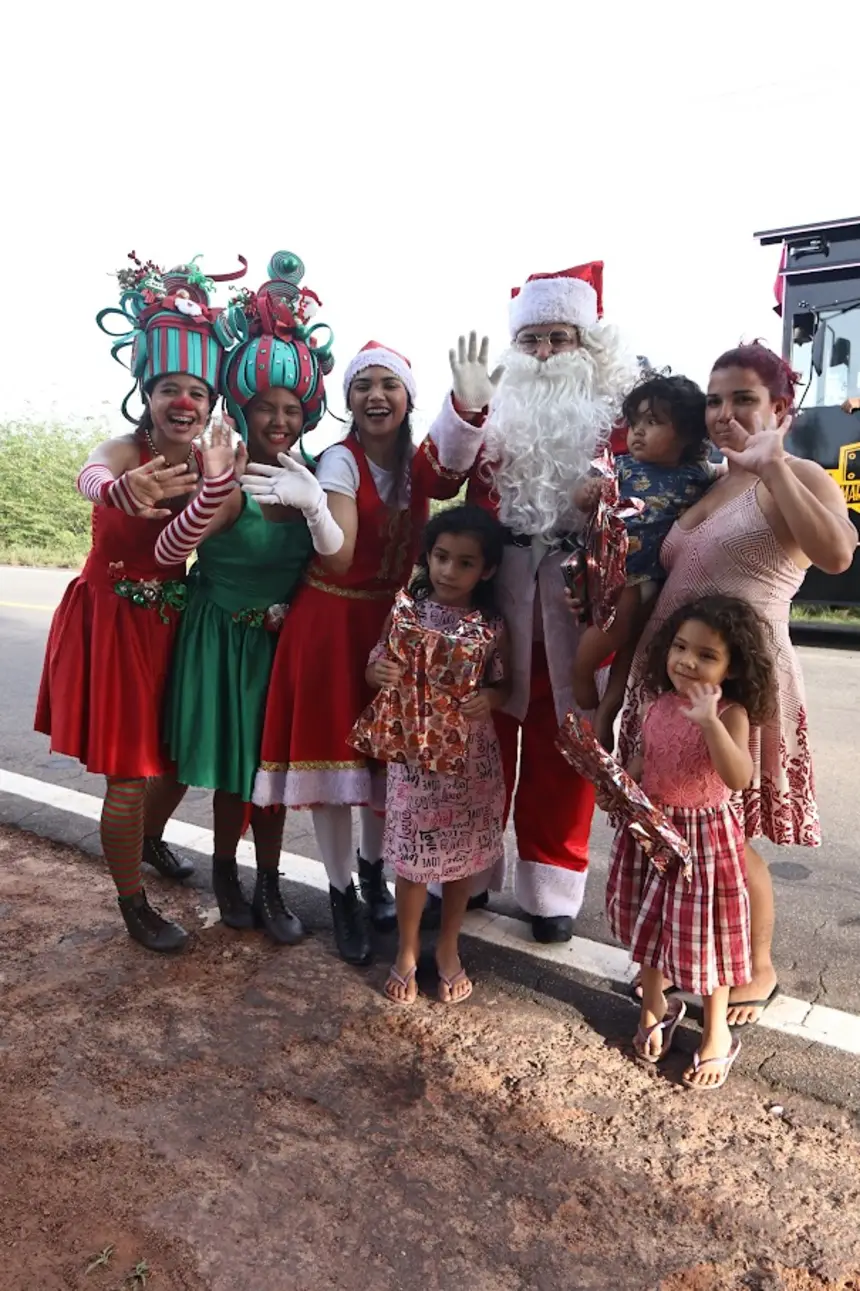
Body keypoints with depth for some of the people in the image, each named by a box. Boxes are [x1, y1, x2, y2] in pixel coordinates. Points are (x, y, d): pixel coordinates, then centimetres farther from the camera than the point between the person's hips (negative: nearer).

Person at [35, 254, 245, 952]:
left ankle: (147, 840, 49)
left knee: (174, 755, 19)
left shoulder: (208, 461, -1)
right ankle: (134, 905, 23)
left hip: (172, 624, 6)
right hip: (115, 625, -5)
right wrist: (121, 491, -66)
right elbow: (92, 475, -44)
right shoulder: (125, 449, -20)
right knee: (127, 779, 0)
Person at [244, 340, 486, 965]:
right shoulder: (340, 460, -14)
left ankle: (374, 868, 36)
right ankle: (342, 893, 20)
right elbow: (338, 560, -26)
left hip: (394, 619, 5)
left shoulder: (419, 461, 0)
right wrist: (312, 504, -46)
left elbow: (455, 465, -26)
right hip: (334, 621, -4)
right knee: (332, 749, 2)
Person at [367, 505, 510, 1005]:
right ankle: (407, 951, 33)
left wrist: (489, 698, -20)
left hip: (472, 756, 1)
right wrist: (381, 673, -24)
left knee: (464, 856, 15)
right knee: (414, 858, 8)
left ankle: (449, 948, 38)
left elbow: (505, 686, 2)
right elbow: (376, 667, 0)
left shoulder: (493, 625, -6)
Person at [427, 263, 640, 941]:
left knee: (562, 743, 7)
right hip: (491, 598, 1)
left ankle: (551, 885, 23)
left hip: (576, 605, -1)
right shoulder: (490, 404, 8)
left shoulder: (616, 411, 6)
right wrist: (463, 407, -20)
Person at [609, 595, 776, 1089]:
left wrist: (709, 721, -46)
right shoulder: (657, 704, -4)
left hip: (705, 835, -5)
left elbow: (739, 779, -36)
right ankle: (656, 1006, 46)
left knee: (707, 934, 11)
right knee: (651, 924, 20)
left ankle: (717, 1033, 34)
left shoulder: (730, 713, -20)